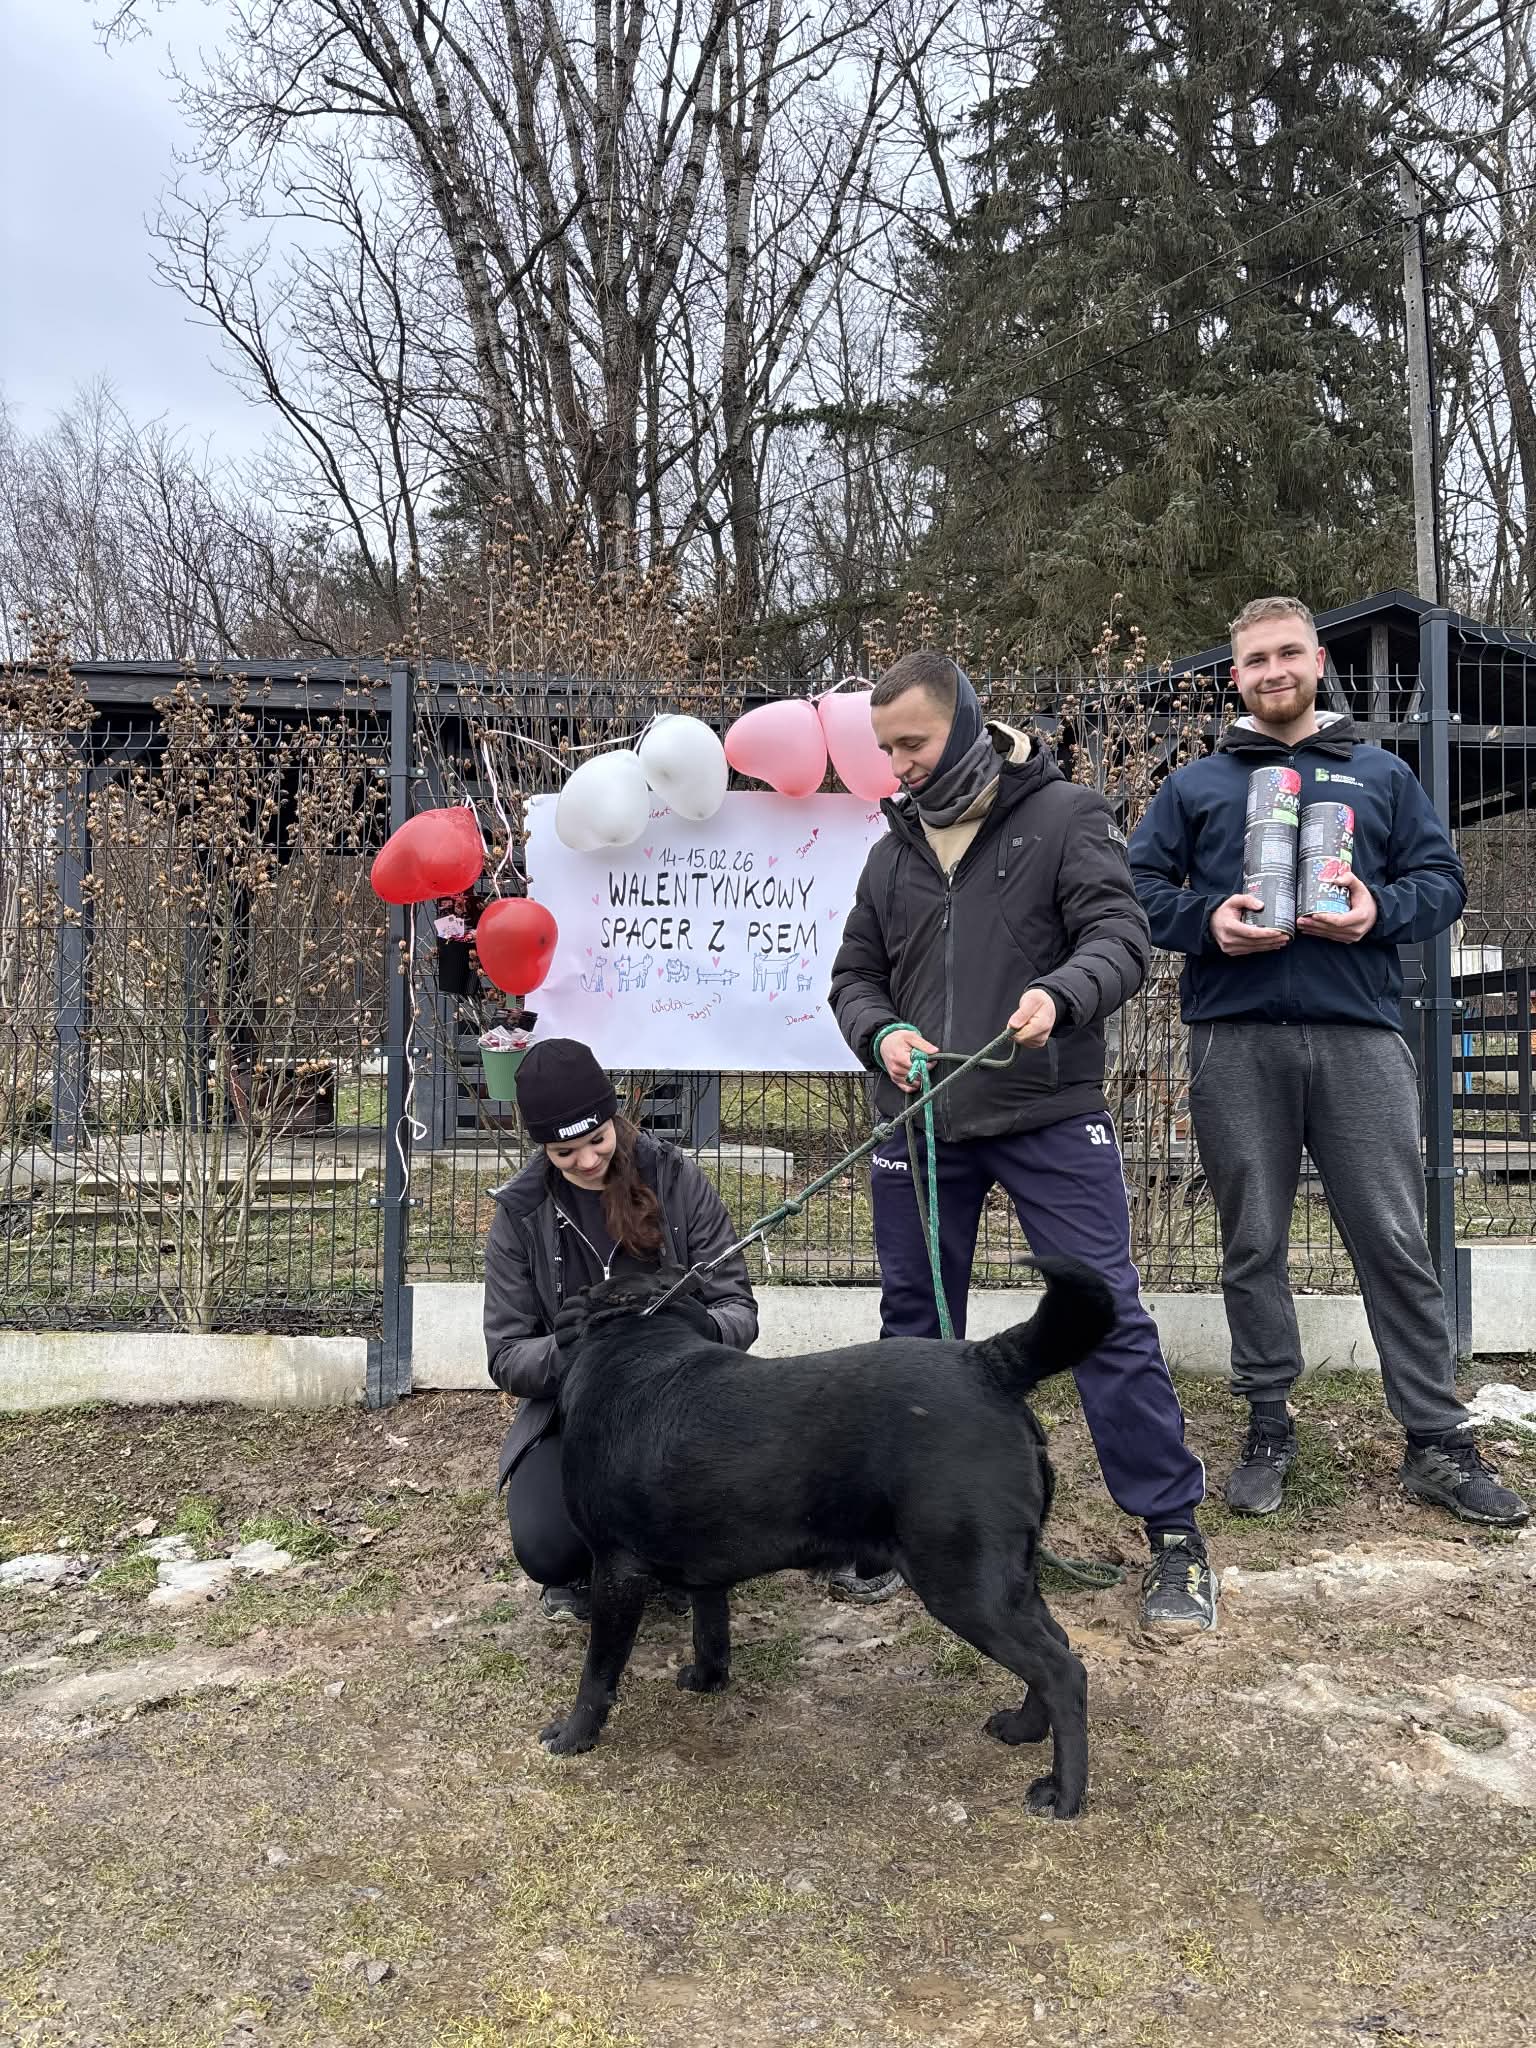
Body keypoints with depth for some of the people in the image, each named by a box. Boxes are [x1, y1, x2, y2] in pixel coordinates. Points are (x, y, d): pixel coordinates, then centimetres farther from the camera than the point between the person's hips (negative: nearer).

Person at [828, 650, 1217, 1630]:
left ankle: (1175, 1532, 10)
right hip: (921, 1123, 5)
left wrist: (1061, 994, -33)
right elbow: (855, 976, 16)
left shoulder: (1066, 815, -2)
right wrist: (881, 1033, -6)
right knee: (915, 1324, 14)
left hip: (1050, 1118, -4)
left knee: (1109, 1318, -4)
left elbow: (1120, 935, -12)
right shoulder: (894, 850, 13)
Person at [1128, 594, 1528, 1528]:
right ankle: (1270, 1431, 19)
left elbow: (1443, 879, 13)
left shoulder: (1382, 774, 17)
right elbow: (1138, 887, 10)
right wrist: (1206, 920, -10)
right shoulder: (1194, 785, 16)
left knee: (1397, 1242, -1)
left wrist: (1381, 911, -8)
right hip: (1235, 1042, 0)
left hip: (1361, 1036, 0)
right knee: (1254, 1246, 6)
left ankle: (1439, 1443, 10)